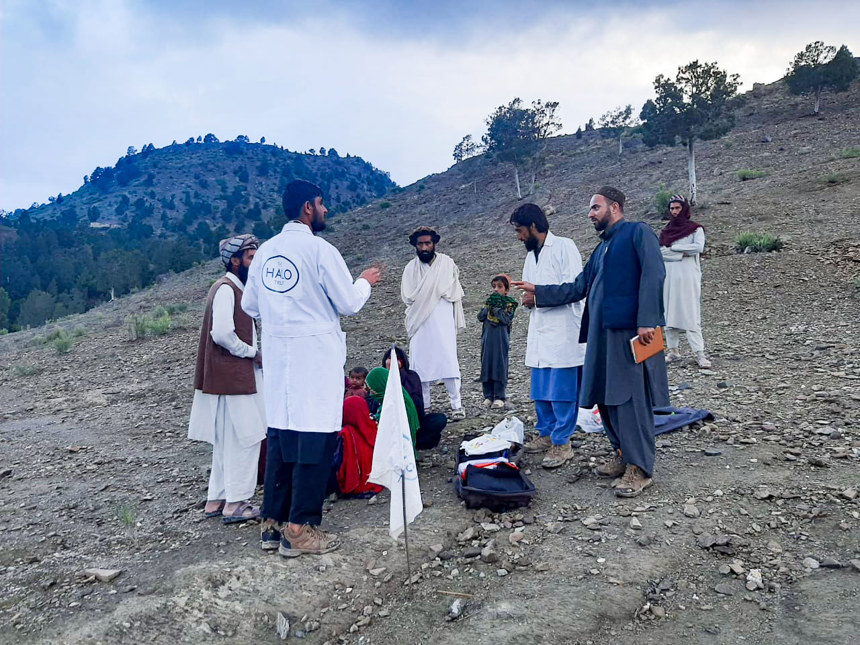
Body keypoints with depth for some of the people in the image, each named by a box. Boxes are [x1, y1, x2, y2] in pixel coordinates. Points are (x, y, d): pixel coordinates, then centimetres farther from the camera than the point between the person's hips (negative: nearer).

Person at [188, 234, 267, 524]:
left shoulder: (235, 288, 15)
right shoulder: (226, 289, -15)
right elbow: (222, 333, -25)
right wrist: (252, 353, -14)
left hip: (237, 377, 10)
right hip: (234, 377, -10)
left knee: (227, 441, 15)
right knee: (244, 439, -4)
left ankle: (217, 499, 24)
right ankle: (235, 503, 4)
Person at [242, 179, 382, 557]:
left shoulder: (265, 251, 9)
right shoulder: (320, 250, -11)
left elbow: (249, 305, 15)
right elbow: (349, 304, -6)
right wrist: (365, 281, 13)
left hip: (276, 357, 7)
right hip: (315, 357, -7)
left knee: (280, 437, 13)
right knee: (316, 440, 0)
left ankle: (272, 523, 21)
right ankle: (299, 530, 4)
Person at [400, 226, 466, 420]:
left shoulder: (447, 263, 6)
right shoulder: (410, 269, 11)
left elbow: (453, 294, -2)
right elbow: (408, 296, 0)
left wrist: (422, 296, -5)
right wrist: (436, 294, -8)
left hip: (442, 323, -2)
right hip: (419, 325, 2)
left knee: (448, 362, -8)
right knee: (420, 364, 1)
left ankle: (457, 405, -1)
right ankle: (424, 407, 10)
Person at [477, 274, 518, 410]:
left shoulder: (509, 303, -1)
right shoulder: (490, 300, 13)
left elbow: (507, 319, -15)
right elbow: (480, 317, 3)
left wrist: (496, 308, -13)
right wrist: (489, 306, -8)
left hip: (501, 339, -5)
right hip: (487, 339, 5)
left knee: (500, 366, -2)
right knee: (486, 365, 6)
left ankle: (499, 397, 4)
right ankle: (488, 396, 14)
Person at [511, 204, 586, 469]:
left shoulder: (564, 247, -6)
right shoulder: (531, 255, 18)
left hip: (563, 332, -8)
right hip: (539, 332, 8)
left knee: (562, 391, -3)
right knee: (541, 390, 13)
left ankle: (561, 443, 4)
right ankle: (546, 434, 25)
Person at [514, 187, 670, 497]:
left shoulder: (638, 232, 1)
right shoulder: (601, 248, 25)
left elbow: (653, 274, -12)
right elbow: (578, 288, 25)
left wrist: (647, 321, -21)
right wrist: (538, 293, 23)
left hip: (631, 330, -8)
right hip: (602, 332, 8)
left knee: (632, 397, -8)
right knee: (606, 396, 10)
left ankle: (640, 468, -1)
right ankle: (623, 454, 24)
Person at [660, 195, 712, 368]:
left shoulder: (695, 228, 3)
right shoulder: (665, 231, 14)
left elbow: (698, 247, -15)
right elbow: (661, 252, 2)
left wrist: (673, 248, -10)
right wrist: (683, 253, -10)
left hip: (688, 277, -4)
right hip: (669, 277, 4)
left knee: (691, 314, -10)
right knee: (669, 314, 3)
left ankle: (699, 353, -11)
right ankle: (673, 350, 10)